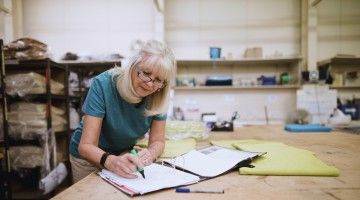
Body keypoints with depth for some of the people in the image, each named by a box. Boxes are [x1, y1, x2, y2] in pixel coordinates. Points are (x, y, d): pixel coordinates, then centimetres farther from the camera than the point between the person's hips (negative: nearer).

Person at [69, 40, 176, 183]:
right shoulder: (103, 84, -30)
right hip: (89, 158, -2)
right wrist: (111, 161, -52)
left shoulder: (159, 96, -19)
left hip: (125, 155, 3)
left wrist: (149, 154, -37)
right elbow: (86, 146, -32)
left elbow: (157, 141, -14)